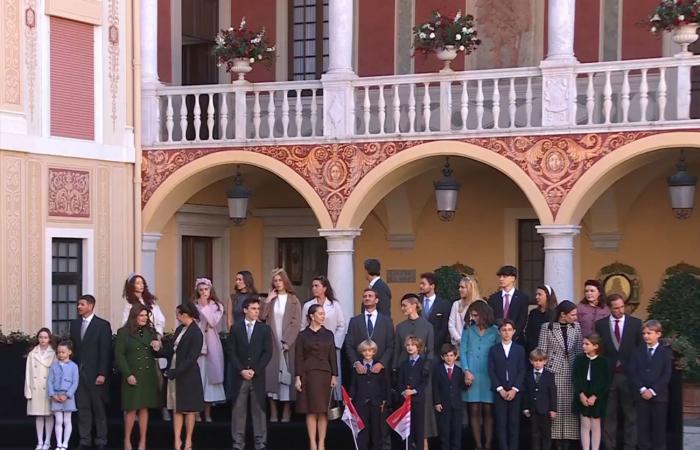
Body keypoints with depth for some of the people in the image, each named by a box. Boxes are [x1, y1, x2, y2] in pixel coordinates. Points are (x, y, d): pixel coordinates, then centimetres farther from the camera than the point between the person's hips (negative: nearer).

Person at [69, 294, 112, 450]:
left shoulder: (102, 325, -4)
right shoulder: (74, 324, 11)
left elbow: (105, 352, -8)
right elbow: (73, 347, 10)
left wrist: (102, 374, -13)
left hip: (95, 373, -4)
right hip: (78, 372, 4)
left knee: (99, 408, 3)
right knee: (82, 408, 5)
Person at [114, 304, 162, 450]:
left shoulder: (150, 331, 12)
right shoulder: (123, 332, -2)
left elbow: (155, 354, 16)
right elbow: (119, 355, -5)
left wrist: (157, 347, -7)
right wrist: (128, 374, -13)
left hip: (148, 376, 4)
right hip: (132, 376, -4)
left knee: (144, 408, 5)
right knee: (131, 409, -3)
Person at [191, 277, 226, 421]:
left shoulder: (217, 306, 8)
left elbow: (214, 322, -8)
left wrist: (204, 307, -6)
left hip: (211, 343, 1)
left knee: (209, 374, 1)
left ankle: (207, 413, 7)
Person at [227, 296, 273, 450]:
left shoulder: (265, 329, 4)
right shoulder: (235, 328, 5)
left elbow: (268, 353, -1)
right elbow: (231, 352, 1)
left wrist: (254, 371, -9)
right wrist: (241, 370, -10)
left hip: (258, 376, 0)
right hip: (239, 375, 0)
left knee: (259, 409, 2)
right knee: (238, 410, 1)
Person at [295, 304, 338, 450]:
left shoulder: (328, 335, 10)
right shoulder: (303, 335, 4)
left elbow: (332, 356, 8)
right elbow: (298, 357, 1)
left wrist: (334, 376, 1)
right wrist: (297, 377, -6)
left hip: (325, 374, 2)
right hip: (308, 374, -2)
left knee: (323, 410, 0)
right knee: (311, 410, -2)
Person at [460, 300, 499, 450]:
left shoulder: (494, 331, 4)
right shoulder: (468, 330, 7)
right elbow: (463, 351, 6)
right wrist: (466, 371, -6)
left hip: (488, 376, -1)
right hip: (471, 375, 1)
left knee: (488, 411, 0)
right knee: (474, 411, 1)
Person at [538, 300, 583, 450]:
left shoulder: (576, 327, 7)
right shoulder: (547, 327, -2)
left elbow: (579, 350, 10)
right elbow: (542, 351, -1)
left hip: (571, 372, 3)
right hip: (553, 371, -3)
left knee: (569, 406, 1)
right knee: (555, 406, -3)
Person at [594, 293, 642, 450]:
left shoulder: (636, 323, 2)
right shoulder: (600, 324, 4)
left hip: (629, 375, -1)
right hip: (608, 375, 1)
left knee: (631, 414, 2)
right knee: (608, 414, 5)